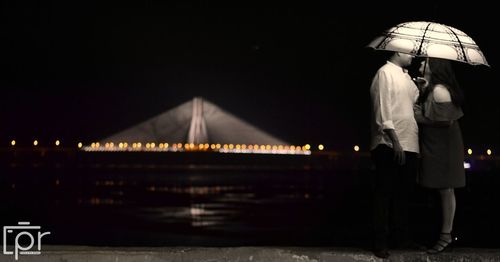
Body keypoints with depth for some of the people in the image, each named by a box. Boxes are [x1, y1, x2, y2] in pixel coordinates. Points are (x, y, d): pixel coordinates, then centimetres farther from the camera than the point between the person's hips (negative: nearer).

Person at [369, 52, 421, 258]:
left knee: (403, 192, 13)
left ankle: (401, 236, 24)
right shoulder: (385, 72, -6)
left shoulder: (405, 75, 18)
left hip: (408, 144, 8)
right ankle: (380, 242, 2)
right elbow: (383, 110, -14)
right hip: (390, 146, -8)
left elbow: (414, 100, 23)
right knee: (385, 193, -3)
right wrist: (394, 140, -20)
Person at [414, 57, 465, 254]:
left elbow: (447, 119, -21)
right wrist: (423, 91, 8)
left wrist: (421, 118, -15)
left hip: (443, 147, -10)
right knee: (444, 190, 10)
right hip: (435, 146, 10)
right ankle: (445, 232, 15)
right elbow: (429, 112, 15)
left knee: (445, 190, -4)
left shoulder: (439, 90, -16)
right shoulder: (431, 89, 14)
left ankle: (446, 235, 1)